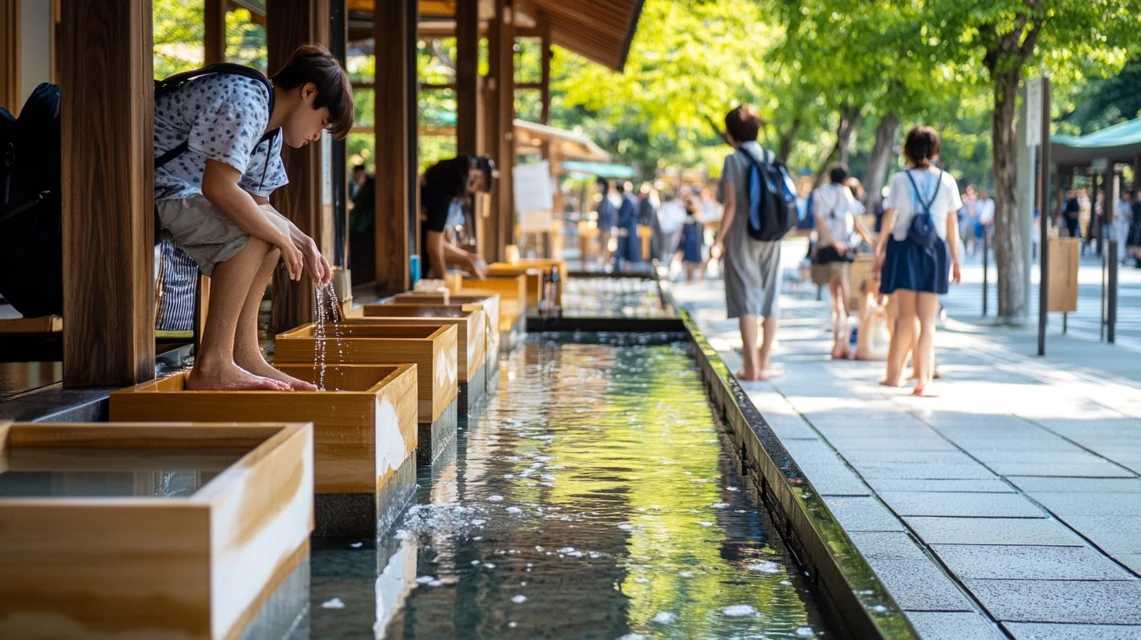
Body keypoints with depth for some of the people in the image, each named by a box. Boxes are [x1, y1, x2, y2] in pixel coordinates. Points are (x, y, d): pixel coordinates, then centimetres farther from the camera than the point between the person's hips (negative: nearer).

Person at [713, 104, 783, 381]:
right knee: (770, 298, 8)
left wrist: (719, 239, -9)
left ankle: (751, 366, -4)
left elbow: (731, 204, -13)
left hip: (742, 235, -4)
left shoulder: (734, 160, -8)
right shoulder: (770, 158, 6)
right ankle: (765, 364, 10)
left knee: (747, 299, -2)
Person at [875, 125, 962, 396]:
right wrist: (955, 259, 9)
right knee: (927, 320, 4)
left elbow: (889, 219, -7)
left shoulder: (900, 180, -5)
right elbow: (952, 225, 3)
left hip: (904, 249, -1)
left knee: (905, 316, 10)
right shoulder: (946, 181, 1)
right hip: (935, 251, 1)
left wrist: (879, 249, 3)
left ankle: (894, 374, 13)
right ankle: (924, 379, -5)